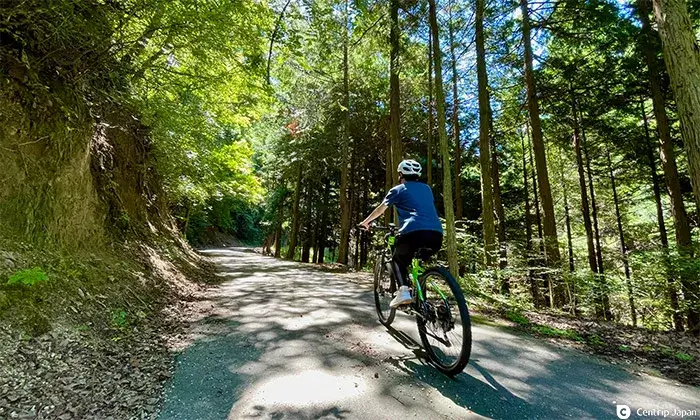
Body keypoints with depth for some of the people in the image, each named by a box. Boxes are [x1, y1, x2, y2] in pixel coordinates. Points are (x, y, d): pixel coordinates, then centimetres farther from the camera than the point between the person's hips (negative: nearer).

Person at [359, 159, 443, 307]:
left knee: (398, 260, 21)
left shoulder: (398, 190, 15)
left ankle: (403, 291, 1)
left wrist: (366, 222, 41)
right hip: (436, 235, 4)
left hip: (413, 232, -4)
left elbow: (380, 209, 24)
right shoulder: (427, 189, 27)